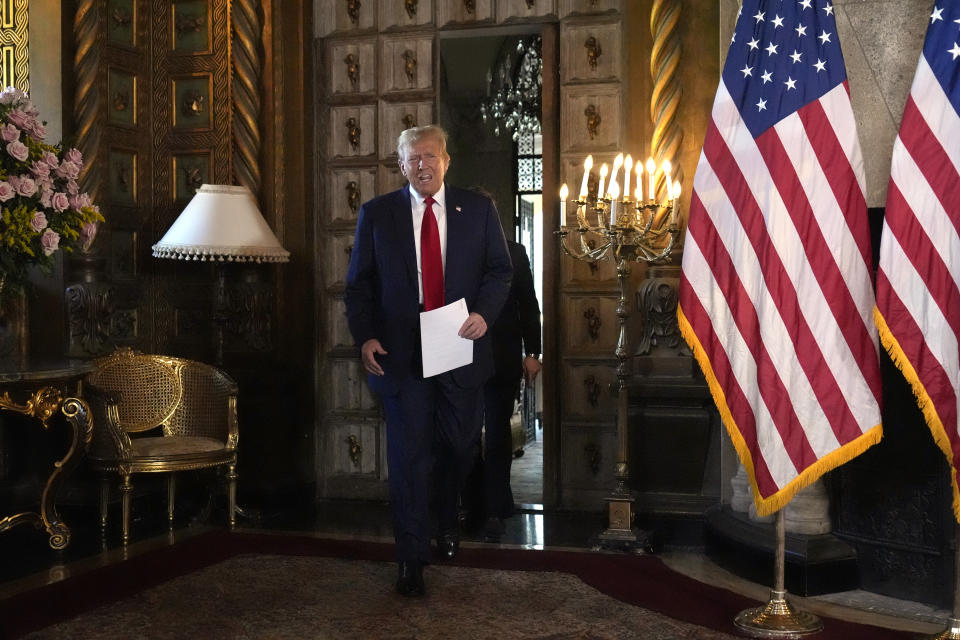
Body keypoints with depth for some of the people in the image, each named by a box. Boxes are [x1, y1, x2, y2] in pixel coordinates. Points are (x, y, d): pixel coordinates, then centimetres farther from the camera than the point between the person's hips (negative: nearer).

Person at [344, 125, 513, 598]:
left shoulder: (477, 210, 5)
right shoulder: (377, 214, 3)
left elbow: (499, 270, 5)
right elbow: (359, 283, 3)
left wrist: (483, 312, -13)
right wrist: (364, 337, -10)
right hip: (402, 353, -1)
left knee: (459, 445, 14)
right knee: (409, 454, -1)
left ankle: (447, 522, 43)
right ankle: (411, 557, 9)